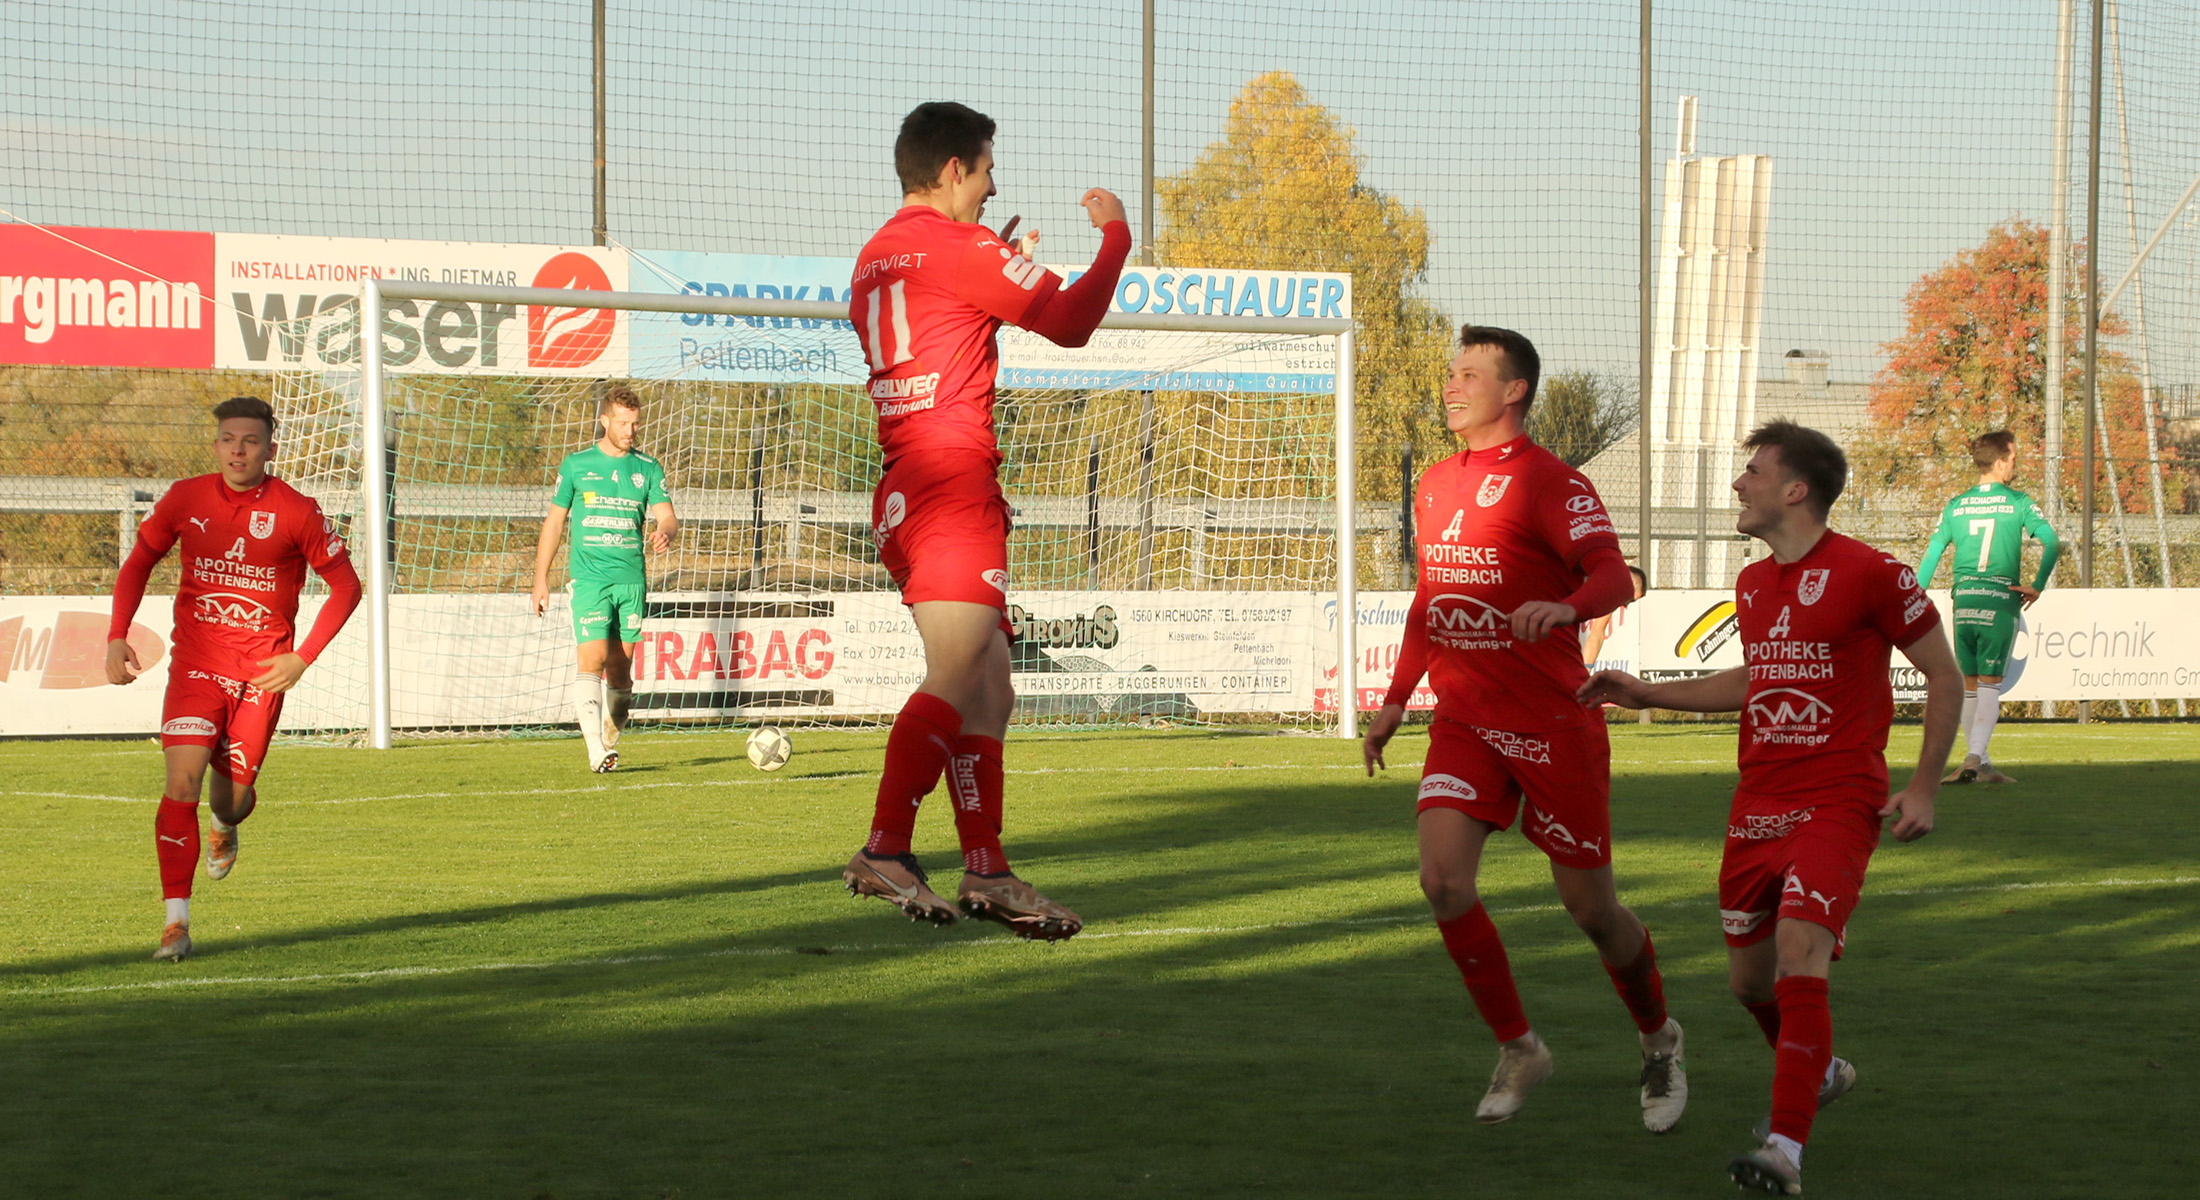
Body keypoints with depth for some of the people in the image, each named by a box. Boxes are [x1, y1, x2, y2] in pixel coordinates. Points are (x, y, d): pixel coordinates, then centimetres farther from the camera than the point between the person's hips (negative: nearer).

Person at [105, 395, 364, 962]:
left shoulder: (296, 512, -7)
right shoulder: (185, 499, -1)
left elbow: (345, 585, 1)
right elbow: (138, 564, 13)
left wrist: (302, 659, -7)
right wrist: (117, 637, 0)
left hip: (261, 674, -1)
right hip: (196, 664, 1)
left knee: (232, 798, 5)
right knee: (183, 778, -17)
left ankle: (225, 827, 46)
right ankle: (175, 920, -13)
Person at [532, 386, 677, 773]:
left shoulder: (648, 469, 9)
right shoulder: (576, 465, 5)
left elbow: (667, 515, 2)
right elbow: (554, 521, 10)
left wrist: (664, 532, -24)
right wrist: (541, 578, 6)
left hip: (631, 580, 3)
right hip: (589, 577, -3)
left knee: (620, 667, 5)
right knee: (592, 658, -16)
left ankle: (611, 739, 20)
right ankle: (595, 749, -23)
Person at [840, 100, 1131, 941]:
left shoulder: (874, 258, 20)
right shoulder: (959, 246, -6)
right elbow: (1069, 321, -5)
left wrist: (995, 270, 32)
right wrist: (1114, 234, 9)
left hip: (902, 489, 10)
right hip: (953, 484, -10)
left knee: (990, 692, 10)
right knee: (955, 682, -17)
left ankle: (985, 870, 8)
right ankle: (885, 851, -21)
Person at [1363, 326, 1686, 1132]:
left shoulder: (1551, 483, -10)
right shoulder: (1436, 486, 12)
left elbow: (1612, 576, -24)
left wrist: (1565, 607, -45)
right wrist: (1396, 700, 21)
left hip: (1553, 725, -5)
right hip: (1466, 724, 6)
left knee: (1589, 908, 2)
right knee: (1442, 879, -14)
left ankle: (1658, 1040, 29)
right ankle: (1517, 1050, 3)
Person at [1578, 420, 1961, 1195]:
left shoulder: (1868, 573, -10)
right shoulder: (1752, 584, 12)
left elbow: (1944, 675, -3)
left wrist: (1923, 789, -8)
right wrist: (1650, 694, 24)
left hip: (1837, 804, -7)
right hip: (1757, 805, 7)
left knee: (1799, 956, -23)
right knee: (1748, 978, 13)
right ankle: (1818, 1074, 43)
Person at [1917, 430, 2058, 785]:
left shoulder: (1955, 506, 9)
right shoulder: (2017, 503, 0)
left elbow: (1930, 555, 8)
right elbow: (2051, 542, -11)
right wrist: (2037, 587, -4)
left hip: (1963, 603, 3)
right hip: (2000, 603, -3)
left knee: (1968, 686, 12)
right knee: (1990, 685, -2)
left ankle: (1981, 764, 16)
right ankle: (1975, 758, -16)